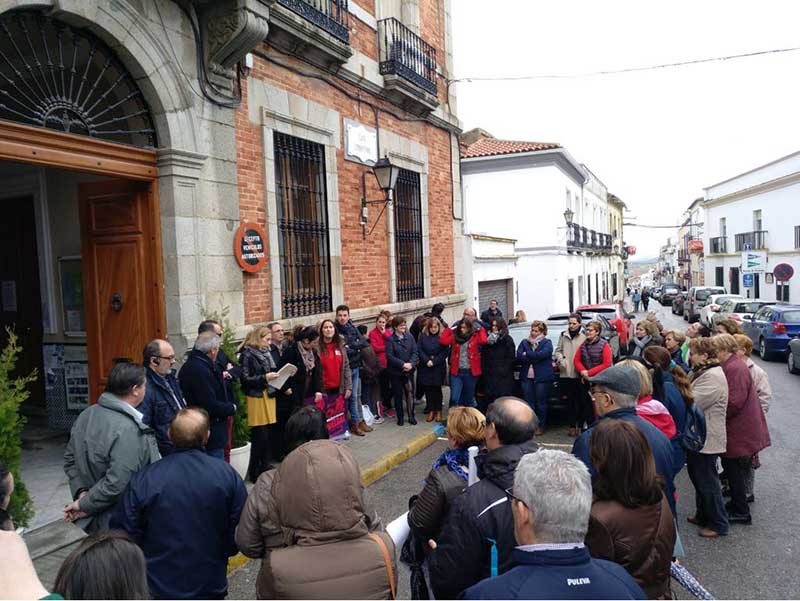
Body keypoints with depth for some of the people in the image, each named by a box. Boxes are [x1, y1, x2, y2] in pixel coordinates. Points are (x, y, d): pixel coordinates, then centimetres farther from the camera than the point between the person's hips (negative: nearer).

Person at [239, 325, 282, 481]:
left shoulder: (266, 353, 15)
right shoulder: (247, 354, -8)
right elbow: (245, 379, -14)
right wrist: (264, 378, -20)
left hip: (269, 397, 7)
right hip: (256, 398, -7)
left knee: (268, 436, 9)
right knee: (260, 437, -5)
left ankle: (265, 468, 22)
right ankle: (255, 473, 5)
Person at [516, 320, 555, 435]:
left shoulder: (547, 343, 4)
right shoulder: (524, 342, 14)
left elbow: (542, 354, -16)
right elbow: (519, 357, -2)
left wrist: (527, 355, -8)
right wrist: (535, 358, -11)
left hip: (542, 377, -3)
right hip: (526, 377, 3)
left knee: (541, 403, 2)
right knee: (528, 403, 4)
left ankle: (541, 426, 12)